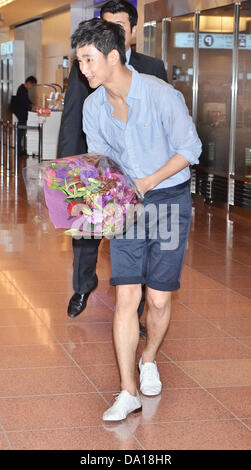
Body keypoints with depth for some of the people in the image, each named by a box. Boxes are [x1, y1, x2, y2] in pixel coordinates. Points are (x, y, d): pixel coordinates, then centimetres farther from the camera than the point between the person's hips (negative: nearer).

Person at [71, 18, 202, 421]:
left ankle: (149, 360, 32)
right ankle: (129, 394, 0)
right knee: (126, 297, -6)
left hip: (169, 199, -3)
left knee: (159, 299, 2)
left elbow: (190, 149, -10)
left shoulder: (161, 95, -17)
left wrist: (146, 182, -18)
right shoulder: (93, 106, -1)